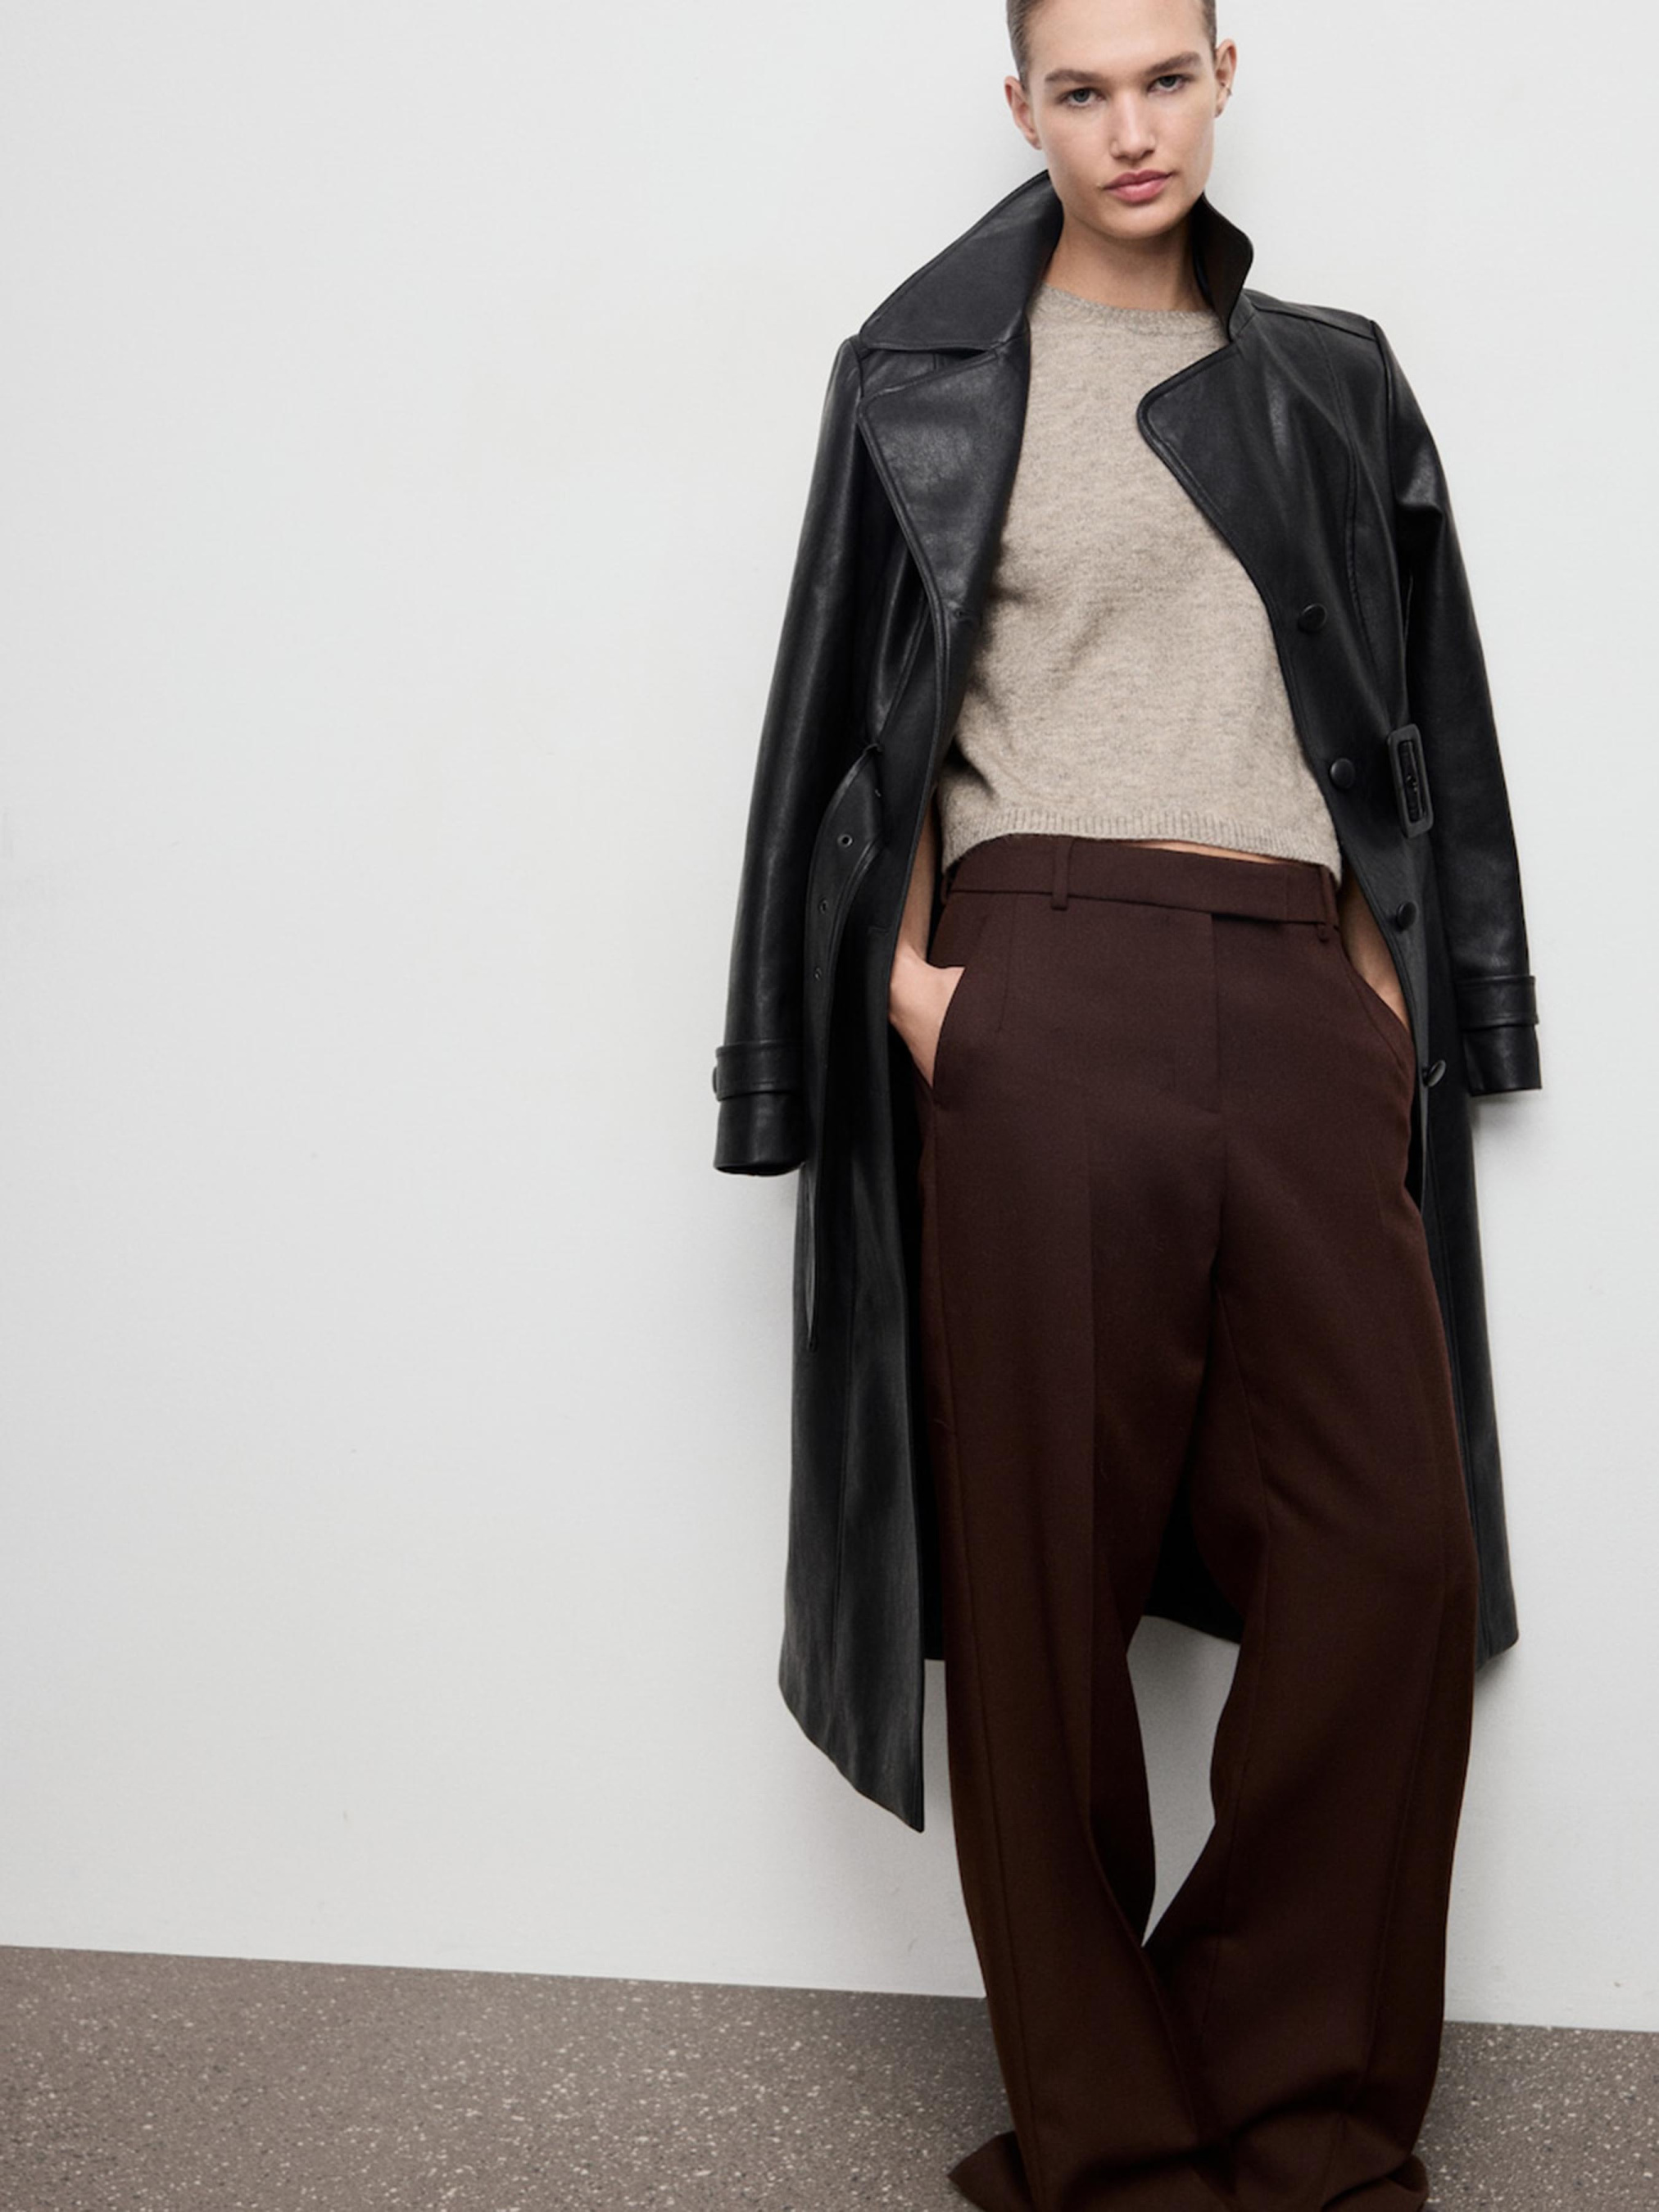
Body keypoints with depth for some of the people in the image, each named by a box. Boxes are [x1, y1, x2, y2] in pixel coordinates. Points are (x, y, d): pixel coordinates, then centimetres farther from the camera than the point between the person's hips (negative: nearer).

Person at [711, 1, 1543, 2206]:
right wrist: (907, 970, -5)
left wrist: (1393, 983, 7)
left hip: (1302, 1005, 3)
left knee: (1395, 1550, -4)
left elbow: (1403, 712, 18)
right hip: (1046, 1001, -3)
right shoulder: (934, 382, 10)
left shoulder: (1328, 381, 19)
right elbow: (879, 719, 8)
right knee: (1051, 1562, -1)